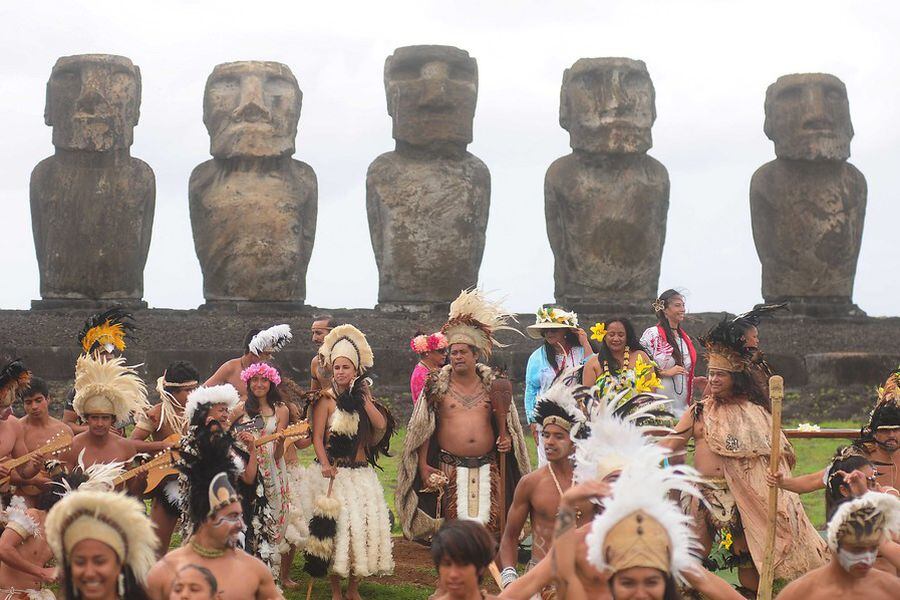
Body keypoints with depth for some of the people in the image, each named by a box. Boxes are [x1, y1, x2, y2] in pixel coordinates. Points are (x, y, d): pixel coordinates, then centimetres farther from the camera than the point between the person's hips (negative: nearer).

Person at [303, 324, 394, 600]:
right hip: (335, 472, -5)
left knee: (366, 524, 2)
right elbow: (317, 436, -10)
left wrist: (363, 398, -4)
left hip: (362, 473, 5)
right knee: (337, 526, -7)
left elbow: (381, 424, -3)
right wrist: (325, 464, -23)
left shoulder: (361, 397, 12)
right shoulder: (327, 399, -2)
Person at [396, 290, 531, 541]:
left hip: (487, 468, 2)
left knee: (488, 523, -5)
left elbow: (503, 423, 20)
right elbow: (424, 430, 4)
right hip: (450, 468, -2)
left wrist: (505, 437, -1)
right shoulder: (438, 386, 6)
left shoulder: (492, 385, 10)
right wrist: (423, 467, -3)